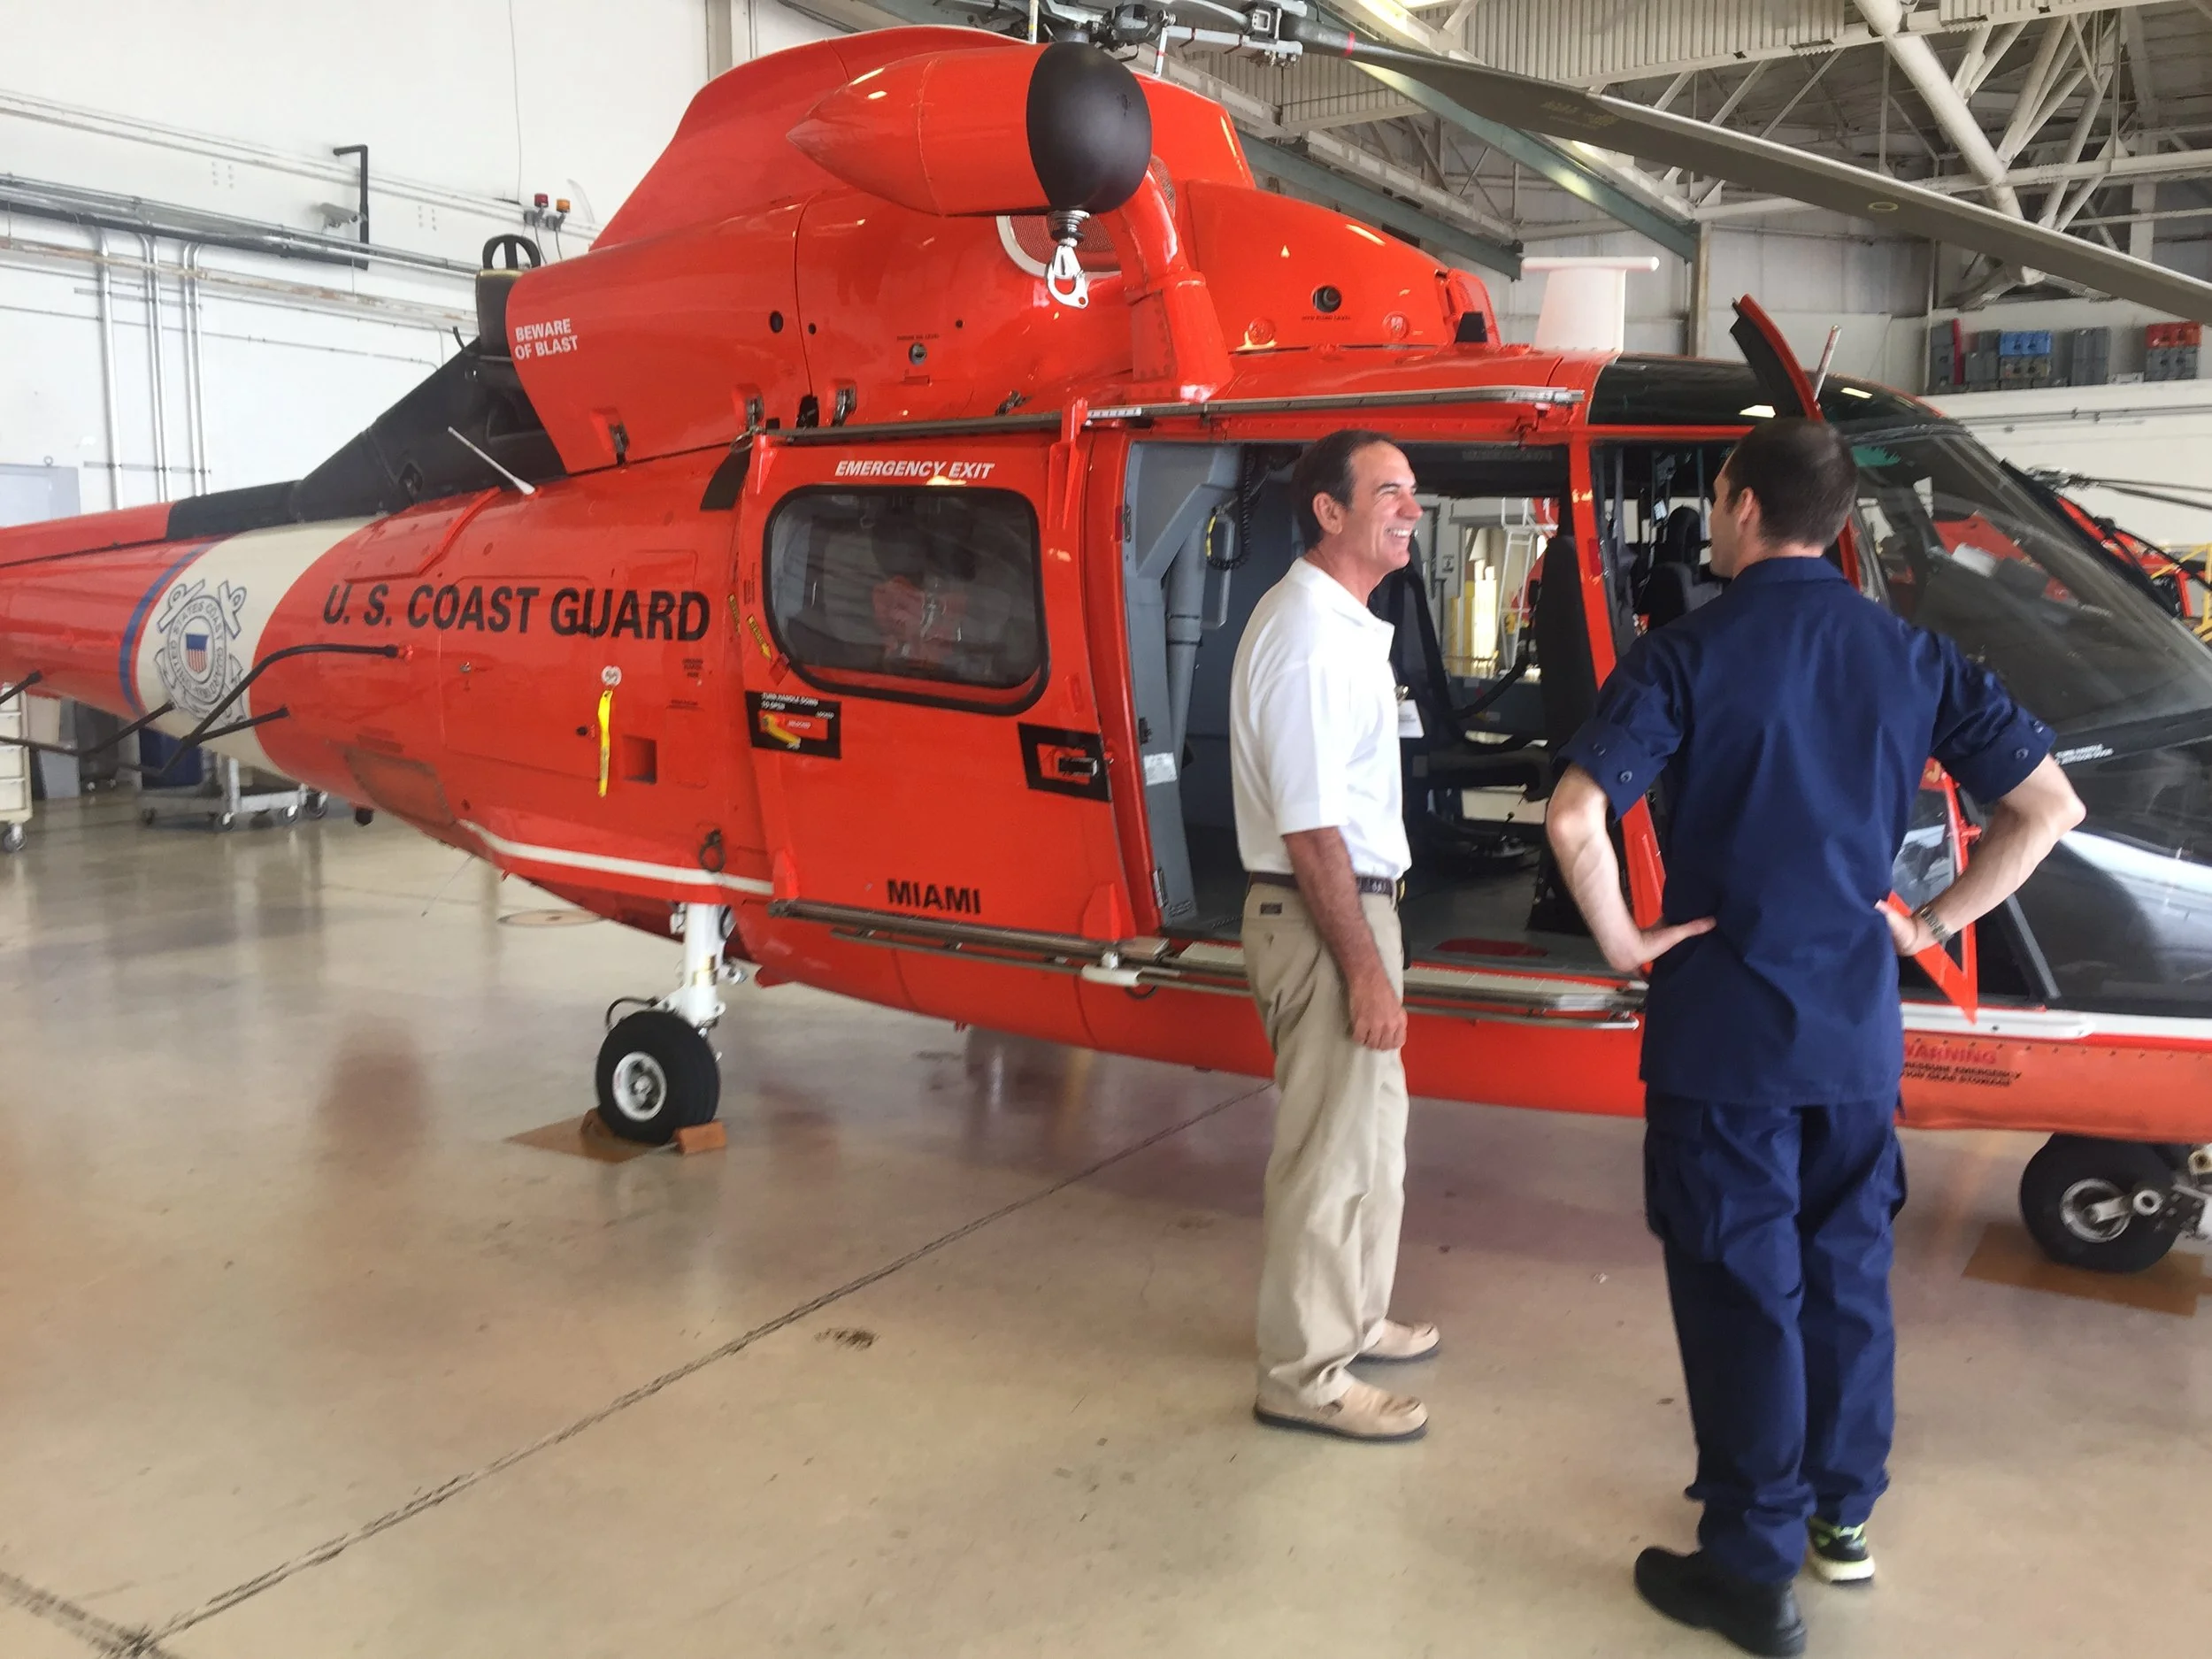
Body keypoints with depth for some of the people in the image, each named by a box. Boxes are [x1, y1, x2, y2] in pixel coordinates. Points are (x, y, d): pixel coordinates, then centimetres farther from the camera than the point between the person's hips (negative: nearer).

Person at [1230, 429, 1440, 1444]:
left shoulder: (1341, 622, 13)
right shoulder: (1309, 638, -20)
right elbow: (1310, 830, -24)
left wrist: (1374, 947, 18)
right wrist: (1366, 970, -22)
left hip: (1354, 902, 10)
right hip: (1320, 919, -10)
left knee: (1371, 1128, 21)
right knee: (1331, 1150, -1)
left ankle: (1352, 1318, 37)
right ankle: (1303, 1377, 13)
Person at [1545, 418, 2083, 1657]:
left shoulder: (1687, 657, -12)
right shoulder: (1912, 657, 2)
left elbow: (1575, 819, -26)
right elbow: (2048, 806, 4)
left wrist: (1623, 940, -11)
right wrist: (1933, 923, 8)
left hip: (1724, 1036, -5)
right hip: (1859, 1032, 5)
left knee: (1742, 1293, 5)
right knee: (1847, 1273, 20)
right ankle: (1843, 1516, 36)